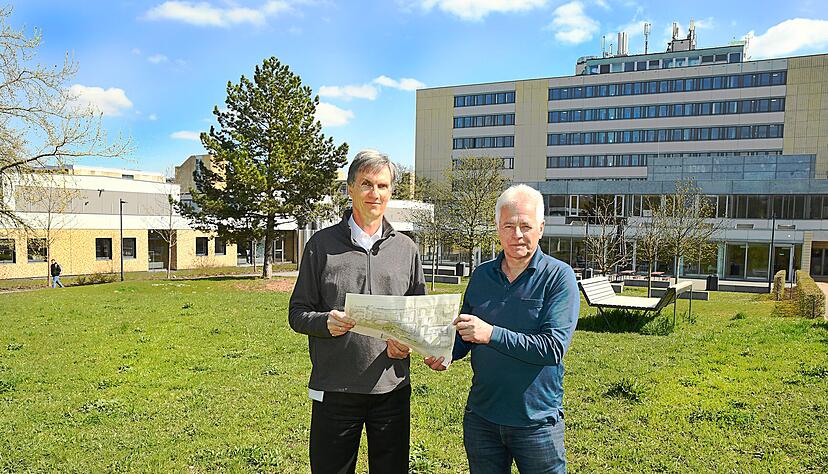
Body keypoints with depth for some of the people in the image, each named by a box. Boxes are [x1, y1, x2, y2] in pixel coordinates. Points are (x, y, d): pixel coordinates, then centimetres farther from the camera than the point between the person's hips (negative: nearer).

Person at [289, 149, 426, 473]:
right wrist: (326, 323, -19)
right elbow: (298, 313, 1)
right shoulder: (322, 244, 1)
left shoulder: (406, 249, 7)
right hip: (334, 390, -2)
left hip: (392, 389, 2)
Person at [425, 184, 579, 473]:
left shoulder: (559, 276, -10)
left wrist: (492, 334, -27)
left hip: (537, 421, -4)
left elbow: (554, 347, -20)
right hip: (481, 417, 4)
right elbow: (465, 336, 13)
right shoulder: (481, 275, 4)